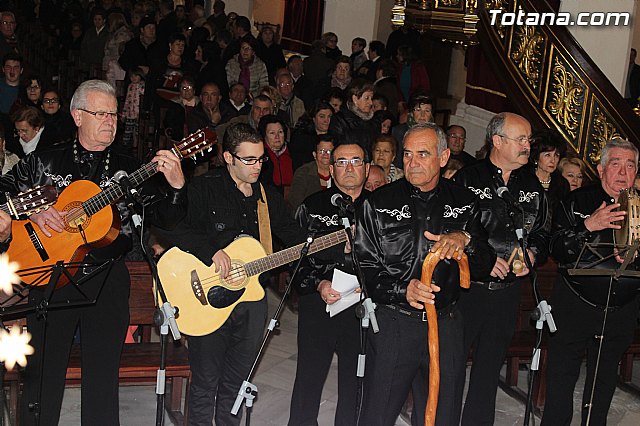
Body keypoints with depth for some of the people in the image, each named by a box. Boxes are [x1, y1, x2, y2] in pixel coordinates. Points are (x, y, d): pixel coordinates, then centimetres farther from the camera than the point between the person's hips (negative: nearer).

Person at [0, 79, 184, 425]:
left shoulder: (128, 168, 7)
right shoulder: (45, 162, 6)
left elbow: (162, 216, 0)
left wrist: (176, 185, -20)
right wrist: (32, 213, -9)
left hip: (107, 280, 1)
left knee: (103, 370, 6)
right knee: (43, 368, 6)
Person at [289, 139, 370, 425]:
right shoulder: (312, 207, 5)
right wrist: (319, 284, -11)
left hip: (363, 309, 1)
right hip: (317, 307, -1)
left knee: (354, 389, 9)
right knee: (307, 385, 4)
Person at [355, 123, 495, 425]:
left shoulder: (464, 202, 5)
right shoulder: (379, 203, -2)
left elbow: (484, 269, 4)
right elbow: (363, 268, -5)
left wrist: (465, 240, -16)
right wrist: (402, 289, -22)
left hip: (446, 325, 2)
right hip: (392, 324, -2)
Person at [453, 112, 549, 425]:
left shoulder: (532, 186, 9)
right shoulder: (466, 179, -7)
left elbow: (542, 234, 17)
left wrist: (532, 253, -4)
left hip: (507, 293, 5)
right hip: (467, 289, -5)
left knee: (489, 370, 15)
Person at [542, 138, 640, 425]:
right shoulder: (576, 202, -3)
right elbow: (556, 249, -12)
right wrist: (587, 226, -25)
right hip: (574, 304, -3)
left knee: (604, 382, 15)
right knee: (561, 379, 2)